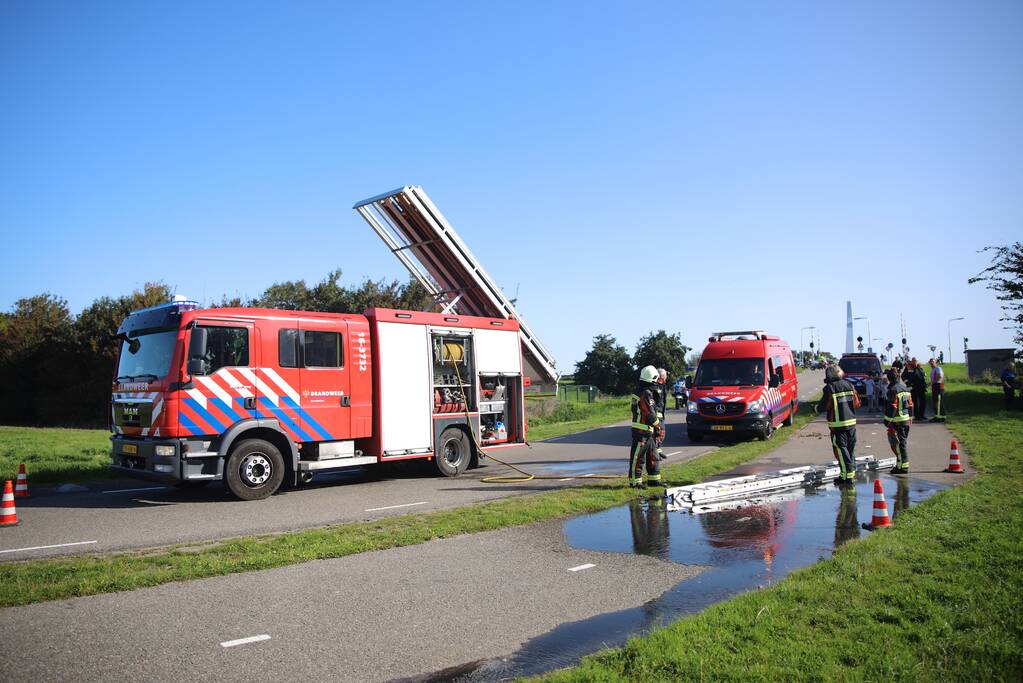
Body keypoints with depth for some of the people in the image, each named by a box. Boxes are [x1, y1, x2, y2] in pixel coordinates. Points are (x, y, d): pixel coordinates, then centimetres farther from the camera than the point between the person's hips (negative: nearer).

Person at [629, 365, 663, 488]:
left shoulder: (640, 391, 14)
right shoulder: (646, 394, -18)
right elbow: (650, 413, -18)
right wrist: (657, 424, -2)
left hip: (647, 432, 10)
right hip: (642, 431, -10)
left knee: (652, 456, 17)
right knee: (638, 457, -3)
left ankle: (654, 479, 25)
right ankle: (635, 481, 2)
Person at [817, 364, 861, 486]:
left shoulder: (829, 388, -12)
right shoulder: (849, 385, 5)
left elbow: (823, 407, -10)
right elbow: (857, 403, 9)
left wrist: (816, 408, 11)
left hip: (837, 424, -6)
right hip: (851, 422, 6)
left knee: (841, 450, -2)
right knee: (851, 449, 16)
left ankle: (847, 476, -4)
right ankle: (852, 472, 23)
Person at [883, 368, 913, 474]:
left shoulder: (893, 390, -15)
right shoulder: (906, 389, 13)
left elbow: (892, 408, -18)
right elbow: (911, 405, 17)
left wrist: (887, 421, -13)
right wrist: (910, 418, 24)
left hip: (897, 422, -9)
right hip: (906, 420, 9)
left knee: (897, 443, -5)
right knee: (904, 443, 15)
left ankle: (902, 466, -5)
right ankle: (904, 465, 21)